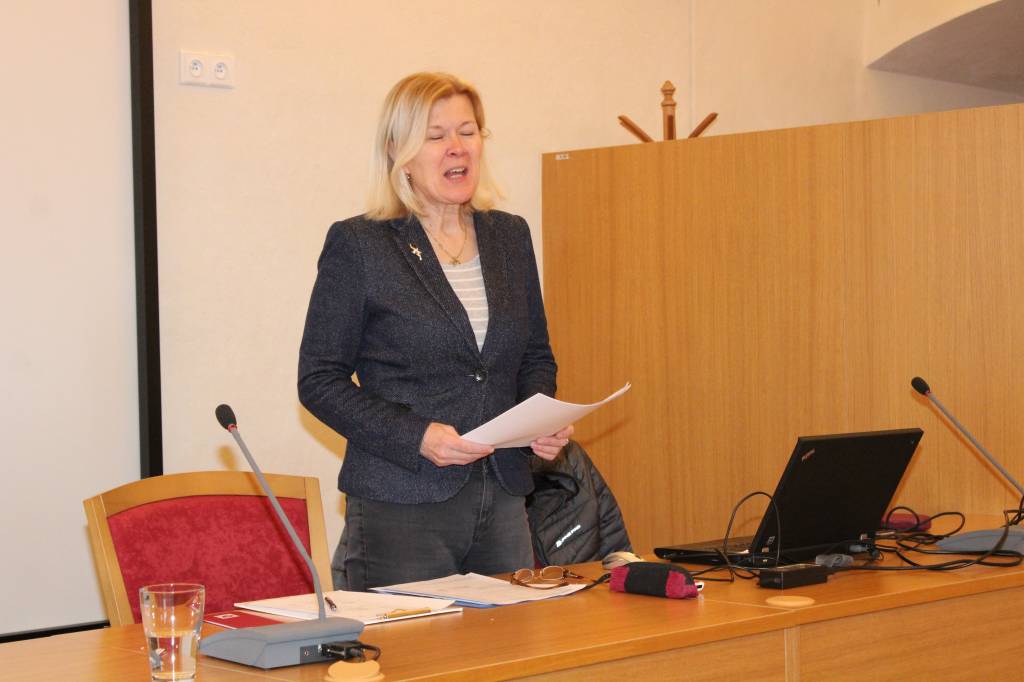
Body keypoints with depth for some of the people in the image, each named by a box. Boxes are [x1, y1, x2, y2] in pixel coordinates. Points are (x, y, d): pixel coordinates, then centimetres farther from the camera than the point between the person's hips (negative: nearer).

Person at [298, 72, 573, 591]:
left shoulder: (510, 236, 11)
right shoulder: (357, 245, -5)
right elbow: (320, 380, -6)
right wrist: (417, 437, -18)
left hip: (502, 503, 5)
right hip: (401, 508, -5)